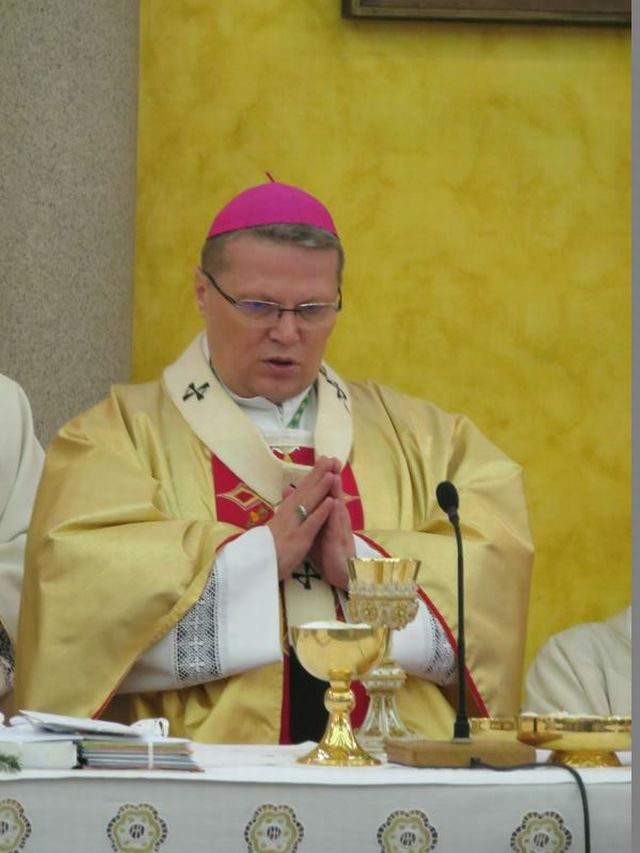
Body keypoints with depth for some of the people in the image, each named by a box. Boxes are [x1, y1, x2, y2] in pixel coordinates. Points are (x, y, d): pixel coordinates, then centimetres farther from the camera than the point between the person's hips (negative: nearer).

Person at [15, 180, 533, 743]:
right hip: (201, 758, -2)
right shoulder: (119, 433, 11)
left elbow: (497, 553, 5)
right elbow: (84, 580, -5)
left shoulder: (412, 434, 19)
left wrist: (362, 563, -8)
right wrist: (261, 554, -9)